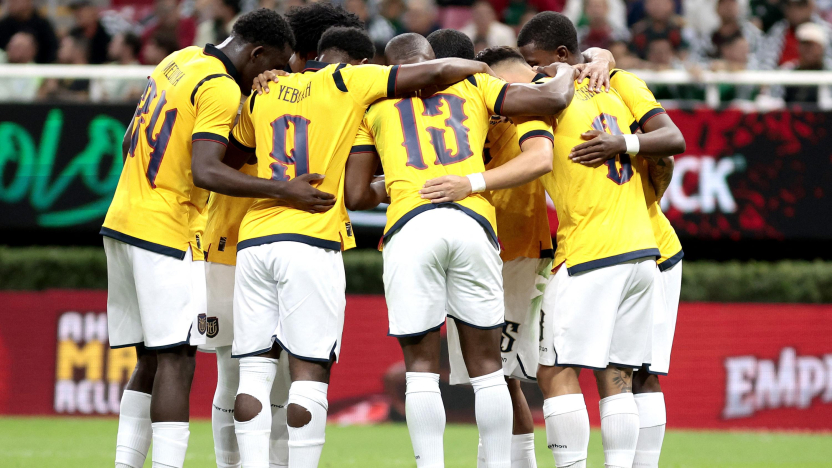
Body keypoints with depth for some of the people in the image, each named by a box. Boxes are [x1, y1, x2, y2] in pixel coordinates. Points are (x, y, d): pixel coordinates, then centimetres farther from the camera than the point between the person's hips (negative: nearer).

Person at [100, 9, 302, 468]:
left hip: (122, 220, 9)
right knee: (176, 360, -10)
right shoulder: (221, 89, -14)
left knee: (151, 360, 14)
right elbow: (205, 172, -24)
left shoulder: (180, 61, 13)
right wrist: (281, 190, -26)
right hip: (164, 233, -9)